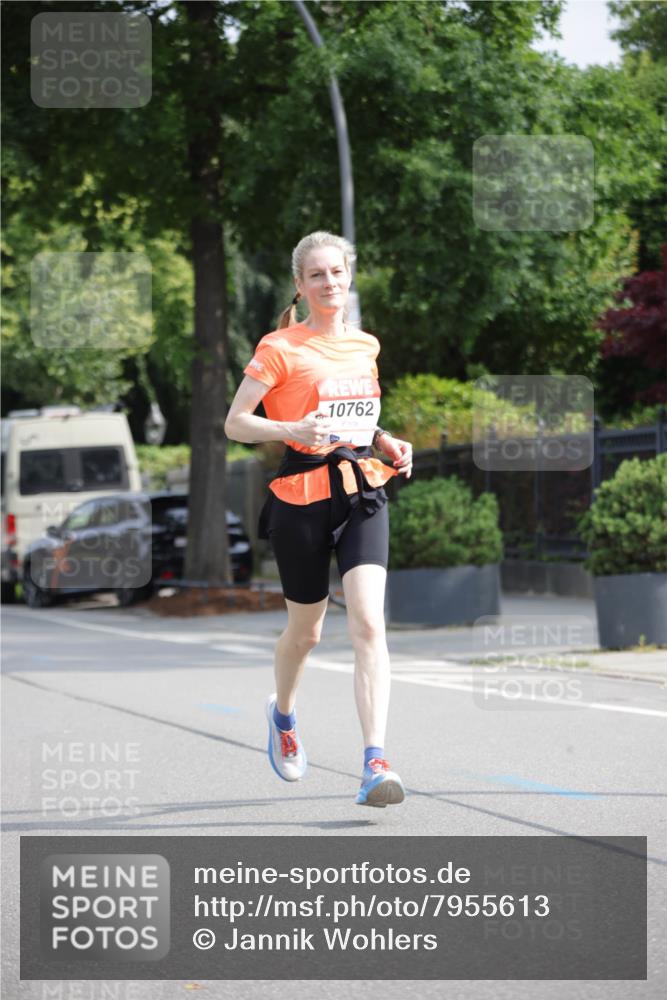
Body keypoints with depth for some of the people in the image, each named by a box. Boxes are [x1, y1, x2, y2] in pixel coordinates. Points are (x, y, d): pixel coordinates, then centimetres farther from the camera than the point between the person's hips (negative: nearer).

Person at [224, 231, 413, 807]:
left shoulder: (365, 345, 13)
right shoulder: (281, 348, -4)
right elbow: (235, 423, -7)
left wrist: (388, 443, 9)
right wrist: (292, 429, -23)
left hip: (363, 491, 3)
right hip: (302, 495, -3)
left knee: (369, 623, -15)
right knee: (305, 630, 11)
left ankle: (375, 763, -21)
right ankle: (283, 715, 45)